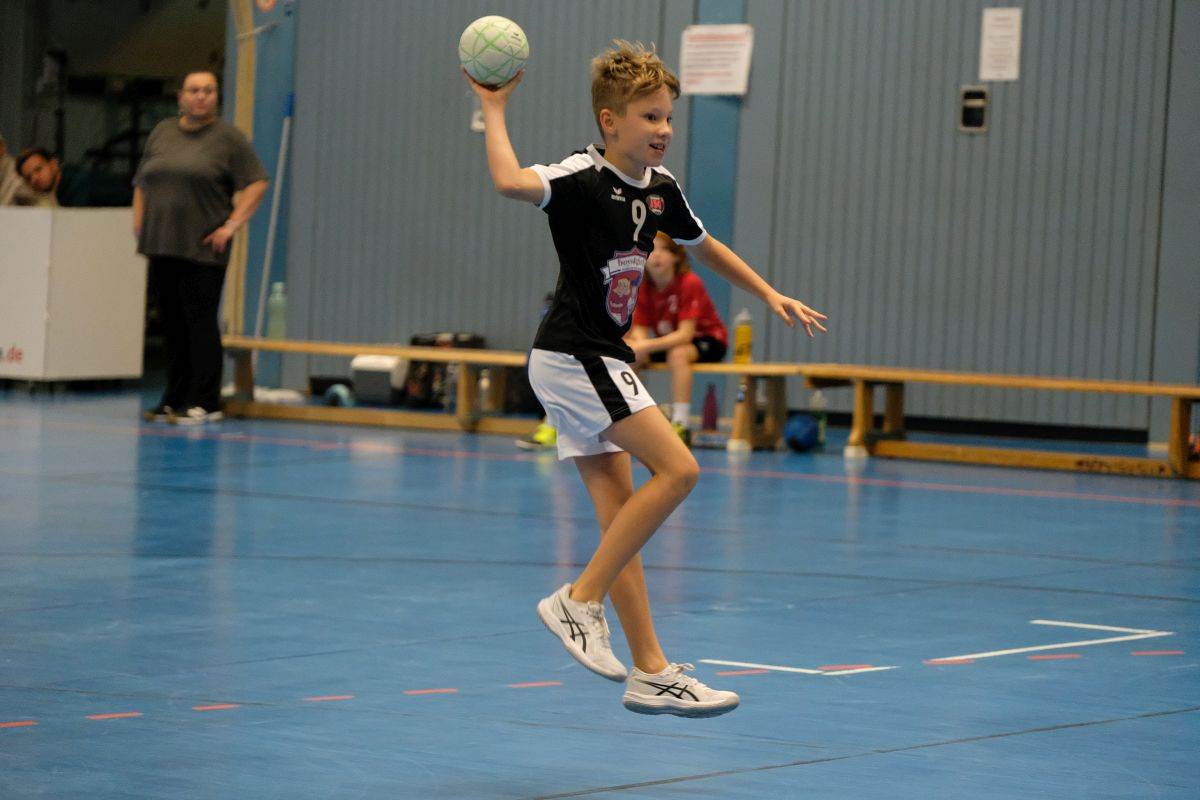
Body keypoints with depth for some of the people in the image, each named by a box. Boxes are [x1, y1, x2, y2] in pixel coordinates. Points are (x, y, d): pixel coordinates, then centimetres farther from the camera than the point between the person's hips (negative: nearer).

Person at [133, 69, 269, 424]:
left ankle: (204, 403, -6)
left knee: (200, 324, -8)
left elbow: (256, 183, -3)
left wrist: (230, 226, -10)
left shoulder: (228, 138, -1)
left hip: (202, 249, -5)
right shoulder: (162, 133, 15)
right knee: (172, 325, 8)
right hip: (162, 246, 5)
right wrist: (138, 222, 10)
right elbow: (142, 182, 22)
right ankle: (174, 399, 14)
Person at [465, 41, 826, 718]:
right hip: (574, 357, -8)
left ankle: (651, 674, 9)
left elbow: (704, 246, 29)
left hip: (599, 362, 8)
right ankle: (580, 600, -10)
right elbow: (513, 182, -39)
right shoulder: (581, 178, -17)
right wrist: (494, 112, -28)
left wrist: (770, 294, 28)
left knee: (621, 515, 7)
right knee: (677, 469, -16)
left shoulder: (661, 187, 9)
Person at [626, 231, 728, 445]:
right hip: (667, 341, 6)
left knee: (677, 353, -39)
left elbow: (685, 334, -28)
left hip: (707, 341, -6)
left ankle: (680, 425, -37)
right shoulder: (644, 288, -5)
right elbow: (639, 330, -6)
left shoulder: (689, 283, -22)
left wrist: (648, 346, -39)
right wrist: (639, 342, -33)